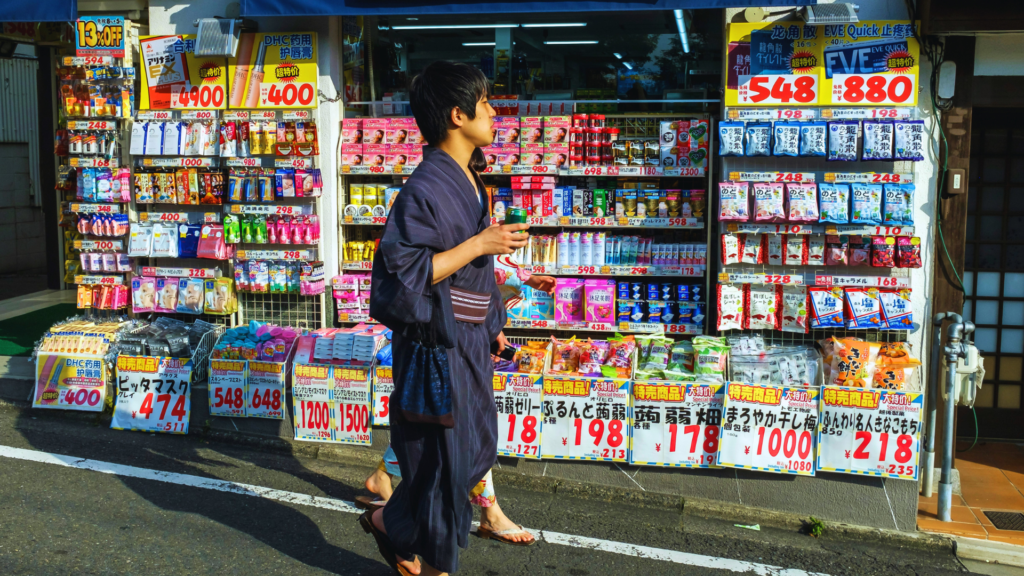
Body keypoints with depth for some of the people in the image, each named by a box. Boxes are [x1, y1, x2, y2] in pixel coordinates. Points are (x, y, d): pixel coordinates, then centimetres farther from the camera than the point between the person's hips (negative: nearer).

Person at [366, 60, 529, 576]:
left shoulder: (465, 180, 11)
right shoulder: (425, 188, -19)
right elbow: (405, 269, -25)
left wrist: (492, 321, 21)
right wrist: (480, 244, -23)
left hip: (468, 337, 10)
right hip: (435, 339, -10)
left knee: (477, 446, 17)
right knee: (445, 457, 2)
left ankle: (391, 523, 32)